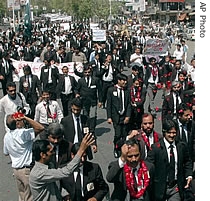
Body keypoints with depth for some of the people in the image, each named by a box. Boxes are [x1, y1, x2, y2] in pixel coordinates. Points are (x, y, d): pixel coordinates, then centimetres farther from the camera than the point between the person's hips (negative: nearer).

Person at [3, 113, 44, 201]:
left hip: (16, 170, 7)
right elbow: (41, 128, -30)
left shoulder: (7, 136, 1)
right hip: (27, 170, -7)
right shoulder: (23, 133, -22)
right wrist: (26, 118, -31)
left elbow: (6, 153, 13)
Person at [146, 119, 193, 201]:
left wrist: (189, 175, 3)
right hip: (161, 187, -2)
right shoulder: (155, 147, -9)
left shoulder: (182, 146, 3)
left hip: (176, 188, 2)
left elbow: (187, 162, 17)